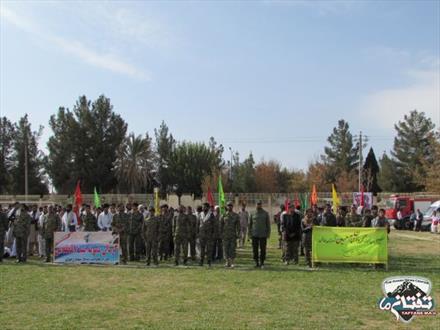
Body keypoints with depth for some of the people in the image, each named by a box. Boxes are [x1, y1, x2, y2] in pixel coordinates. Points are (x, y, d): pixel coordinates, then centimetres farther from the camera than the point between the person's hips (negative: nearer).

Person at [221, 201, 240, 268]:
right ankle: (227, 262, 12)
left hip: (233, 235, -1)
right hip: (225, 235, 1)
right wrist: (221, 234, 1)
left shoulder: (236, 216, 3)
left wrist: (238, 234, -5)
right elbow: (221, 225, 7)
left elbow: (238, 226, 3)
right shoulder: (224, 215, 5)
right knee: (226, 249, 3)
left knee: (233, 249, -2)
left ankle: (232, 263, 4)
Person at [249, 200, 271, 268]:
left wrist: (268, 233, -2)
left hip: (263, 235, -1)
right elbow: (250, 224, 10)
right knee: (255, 250, 3)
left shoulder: (265, 214, 4)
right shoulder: (253, 214, 6)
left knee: (263, 250, 2)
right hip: (255, 235, 1)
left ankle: (262, 263, 11)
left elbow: (268, 224, 5)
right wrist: (249, 233, 5)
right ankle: (256, 262, 13)